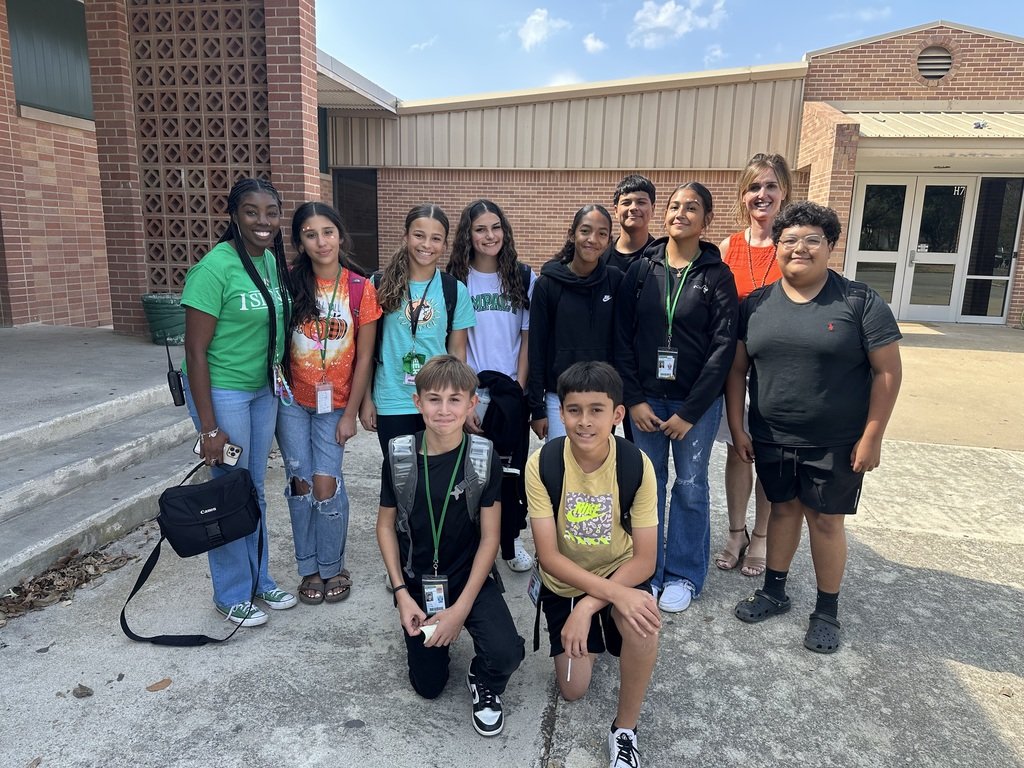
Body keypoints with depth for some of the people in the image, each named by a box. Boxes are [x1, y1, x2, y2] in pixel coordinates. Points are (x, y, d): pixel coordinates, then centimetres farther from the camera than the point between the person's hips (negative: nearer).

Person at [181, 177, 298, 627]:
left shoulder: (273, 261, 3)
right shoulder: (215, 268, -19)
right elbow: (195, 350, -18)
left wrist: (278, 384, 14)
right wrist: (209, 427, -19)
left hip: (263, 390, 7)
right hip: (221, 391, -7)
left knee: (256, 489, 17)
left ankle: (259, 580, 33)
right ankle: (232, 594, 24)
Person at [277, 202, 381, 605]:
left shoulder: (361, 289, -7)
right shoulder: (290, 282, -6)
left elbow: (364, 357, -4)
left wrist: (350, 413, -5)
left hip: (335, 404, -1)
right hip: (293, 401, 1)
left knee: (326, 484, -5)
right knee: (301, 483, 5)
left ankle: (333, 567, 18)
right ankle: (309, 569, 23)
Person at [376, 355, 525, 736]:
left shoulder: (485, 458, -14)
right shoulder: (399, 456, -11)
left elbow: (489, 537, -10)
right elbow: (386, 525, 0)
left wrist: (462, 608, -14)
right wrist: (402, 594, -7)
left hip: (470, 579, -1)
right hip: (417, 582, 2)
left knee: (506, 654, -24)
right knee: (428, 686, 5)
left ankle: (484, 682, 12)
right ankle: (431, 634, 37)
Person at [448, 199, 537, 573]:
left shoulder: (523, 277, 2)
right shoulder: (456, 279, -1)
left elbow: (528, 338, 4)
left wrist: (519, 387, -2)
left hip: (512, 391, 1)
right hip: (470, 390, -1)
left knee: (511, 467, 8)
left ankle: (510, 539, 27)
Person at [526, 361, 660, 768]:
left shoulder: (636, 465, -23)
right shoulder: (543, 463, -23)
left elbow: (645, 559, -19)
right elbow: (548, 556, -22)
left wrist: (588, 606, -29)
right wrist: (615, 593, -34)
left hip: (620, 573, -1)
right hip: (564, 581, 1)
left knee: (642, 622, -34)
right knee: (572, 689, 4)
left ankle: (625, 729, -8)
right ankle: (592, 637, 37)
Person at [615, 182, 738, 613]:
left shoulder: (717, 275, -3)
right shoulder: (641, 270, 2)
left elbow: (723, 347, -8)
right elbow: (622, 338, 0)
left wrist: (690, 411, -11)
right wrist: (634, 399, -7)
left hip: (696, 402, -1)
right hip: (645, 398, 2)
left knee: (691, 487, 8)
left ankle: (684, 574, 24)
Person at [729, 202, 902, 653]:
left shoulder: (860, 302, -7)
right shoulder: (755, 304, 2)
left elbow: (887, 371, -7)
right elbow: (737, 369, 5)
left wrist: (872, 437, -11)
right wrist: (737, 428, 2)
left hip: (835, 444, -3)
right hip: (771, 439, 3)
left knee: (826, 520, 8)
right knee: (783, 509, 16)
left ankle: (827, 610, 25)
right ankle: (774, 591, 33)